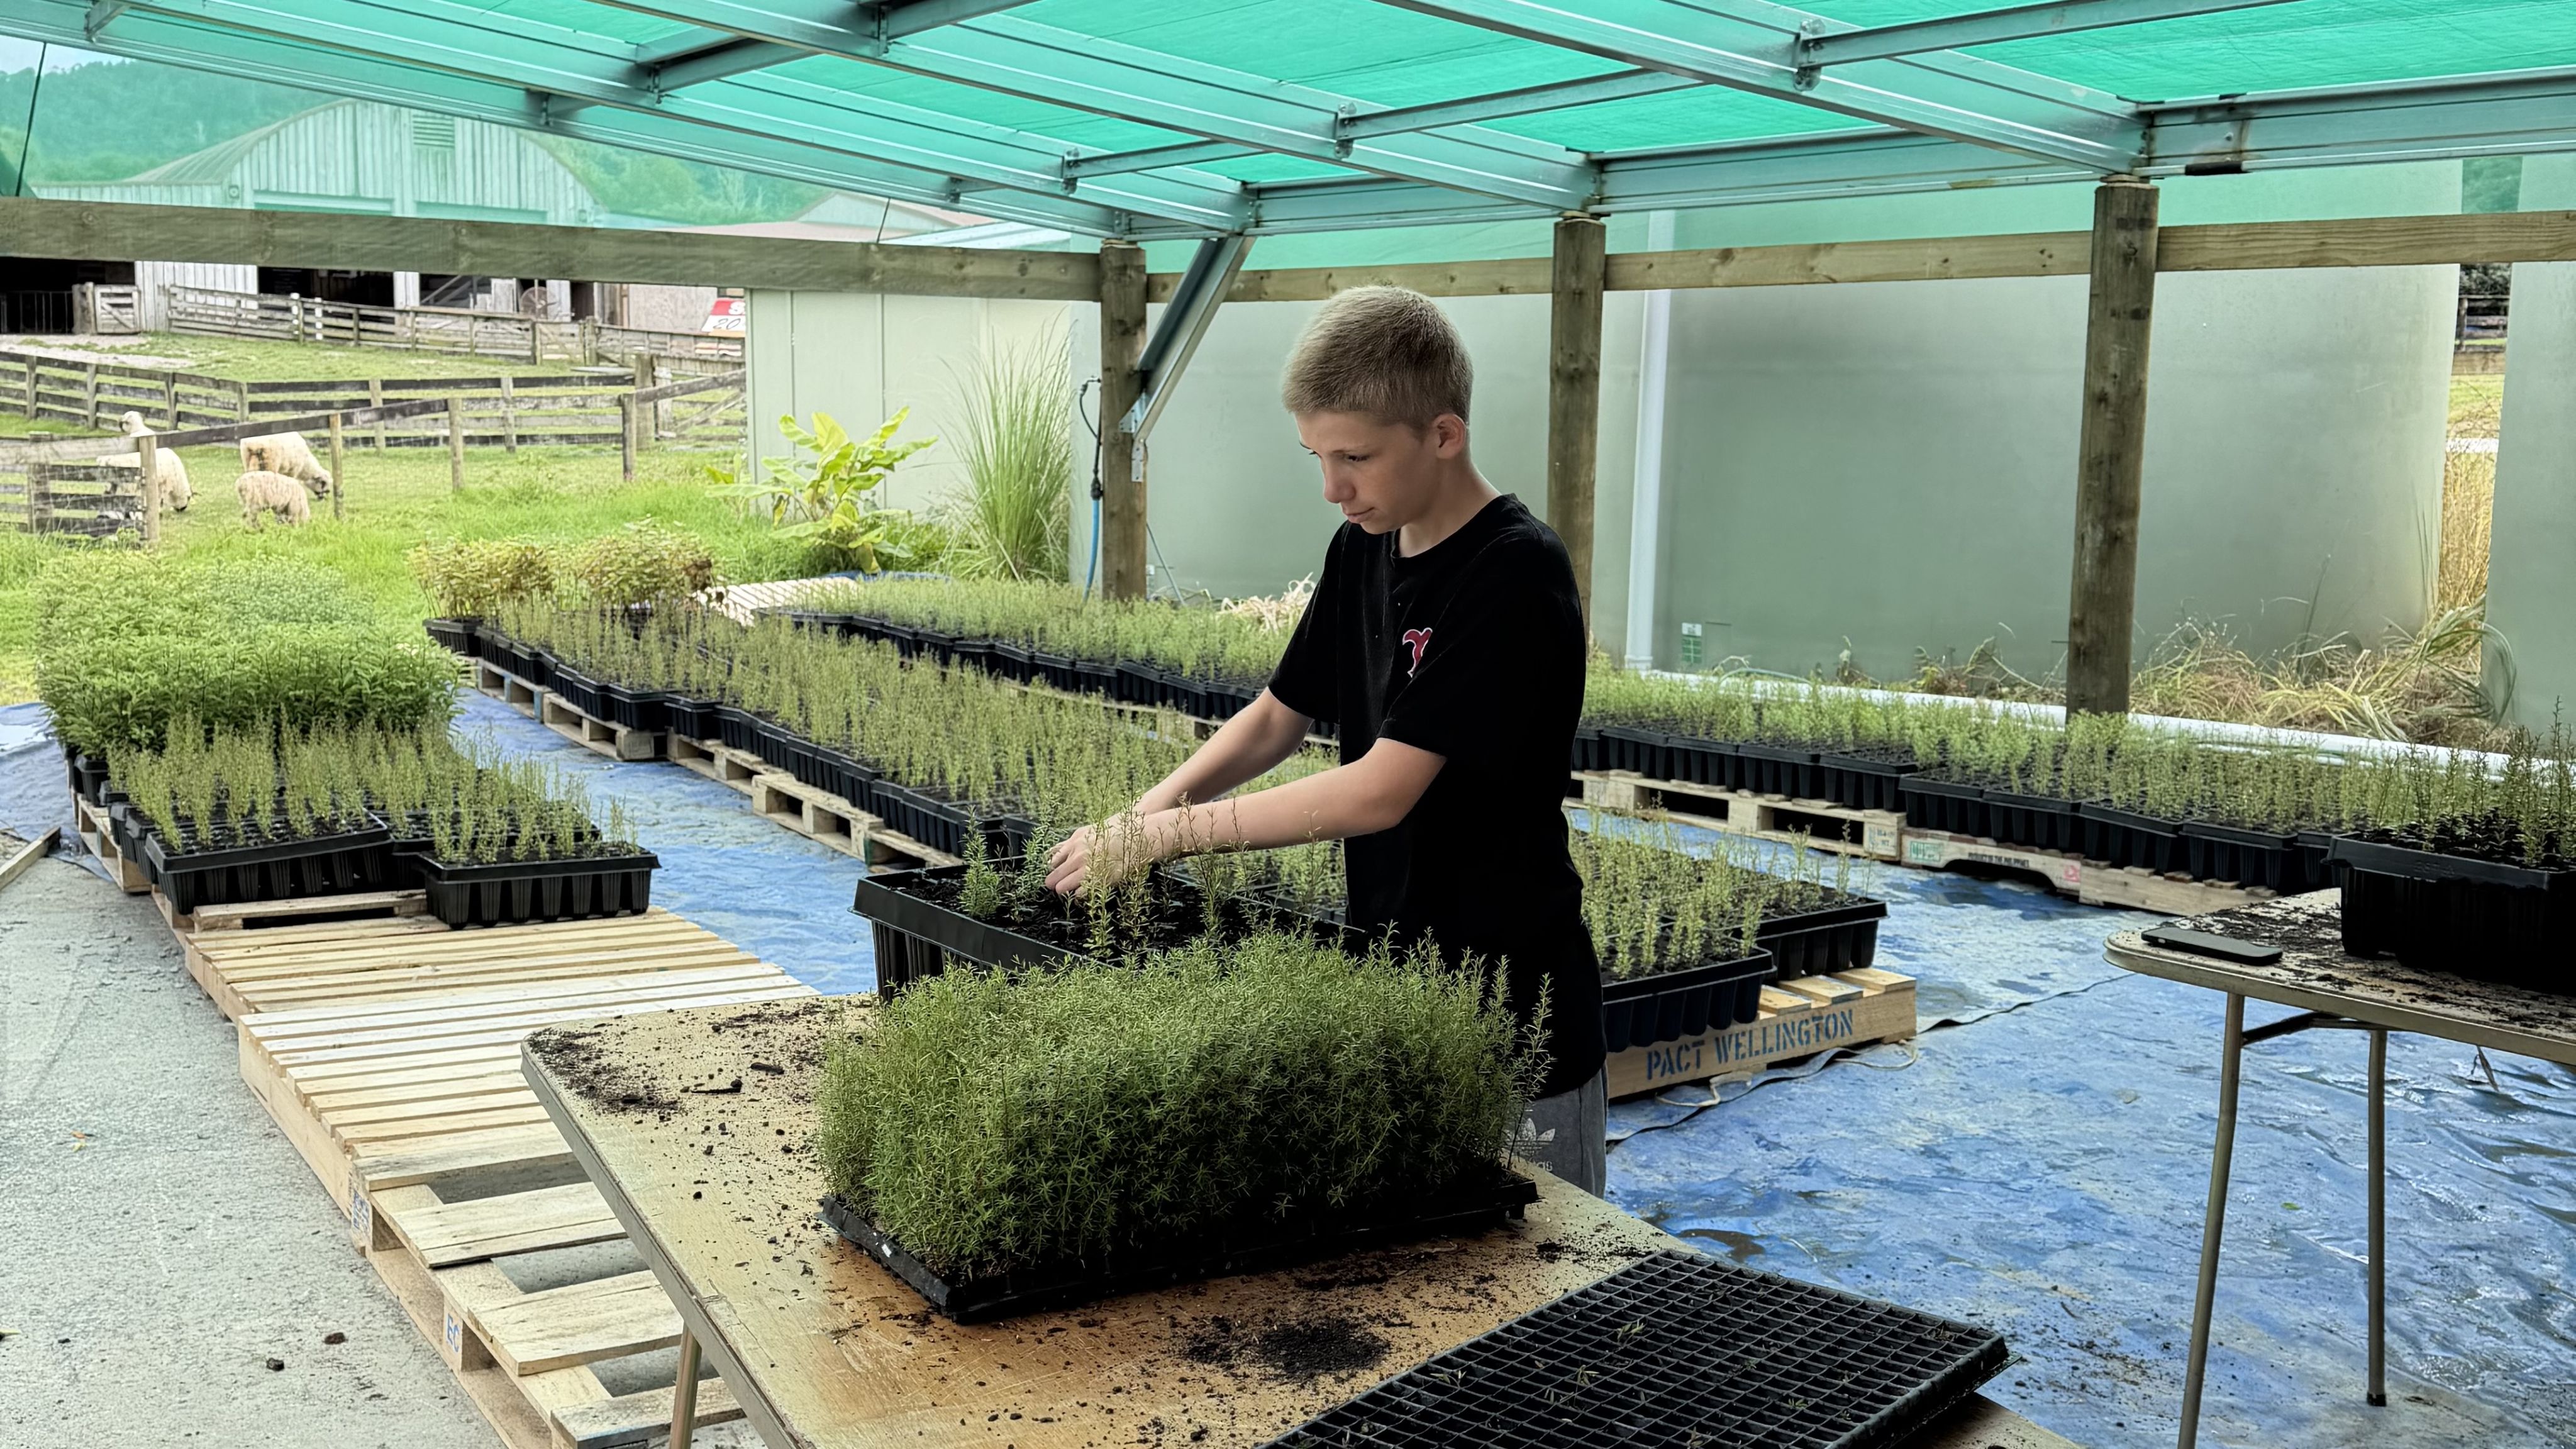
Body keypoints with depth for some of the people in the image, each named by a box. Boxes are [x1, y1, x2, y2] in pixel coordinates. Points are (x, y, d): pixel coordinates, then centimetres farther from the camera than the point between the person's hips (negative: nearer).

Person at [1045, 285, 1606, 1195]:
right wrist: (1165, 796, -4)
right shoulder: (1361, 553, 5)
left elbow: (1381, 790, -24)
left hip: (1512, 1006, -7)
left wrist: (1169, 833, -19)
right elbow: (1279, 714, 14)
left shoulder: (1516, 574, -20)